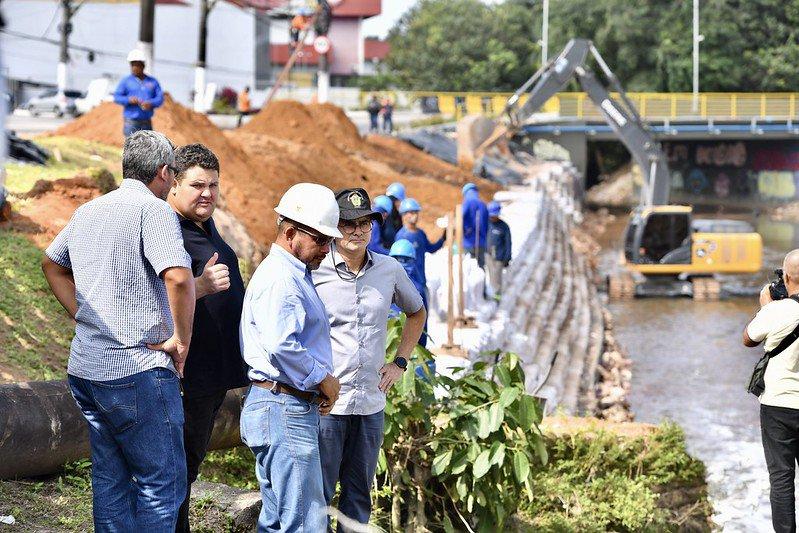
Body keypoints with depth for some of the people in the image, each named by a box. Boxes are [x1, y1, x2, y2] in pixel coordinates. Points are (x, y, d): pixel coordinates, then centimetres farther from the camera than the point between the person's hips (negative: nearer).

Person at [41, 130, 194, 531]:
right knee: (163, 482, -1)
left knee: (110, 480, 14)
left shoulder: (88, 211, 14)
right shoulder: (154, 211, -12)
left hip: (85, 368, 8)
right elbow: (178, 277, -27)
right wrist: (181, 339, -14)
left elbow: (51, 263, 31)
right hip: (138, 369, -8)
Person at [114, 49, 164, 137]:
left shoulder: (153, 81, 12)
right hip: (131, 122, -3)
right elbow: (116, 97, -2)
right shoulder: (125, 81, 4)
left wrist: (151, 103, -15)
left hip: (147, 123, 3)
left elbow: (160, 98, 6)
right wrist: (129, 100, -20)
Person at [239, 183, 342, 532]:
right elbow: (281, 346, -28)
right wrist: (323, 379, -15)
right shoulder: (280, 278, -14)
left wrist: (321, 381, 12)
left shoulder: (294, 275, 21)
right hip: (285, 410, -11)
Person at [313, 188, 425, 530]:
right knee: (318, 495, -2)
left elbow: (416, 313, 24)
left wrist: (400, 362, 14)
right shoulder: (314, 271, -7)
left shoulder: (389, 270, 5)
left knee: (359, 495, 12)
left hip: (371, 403, 4)